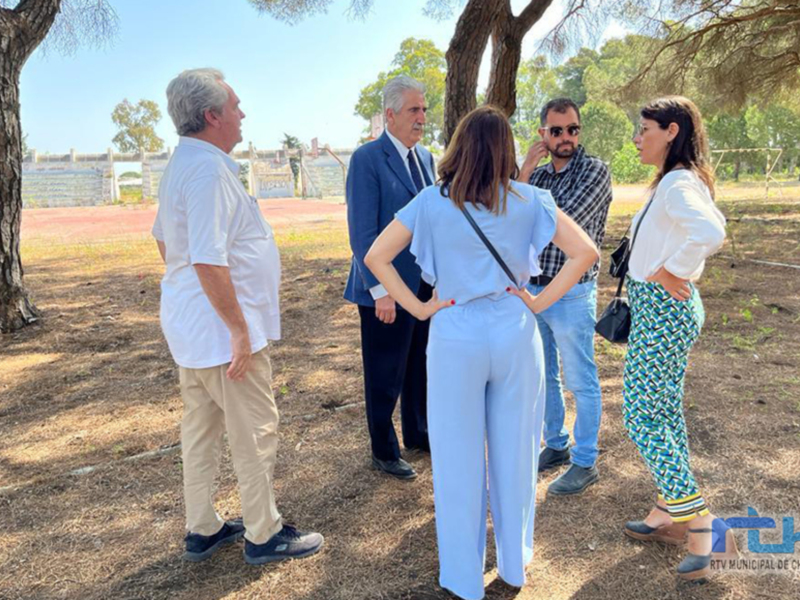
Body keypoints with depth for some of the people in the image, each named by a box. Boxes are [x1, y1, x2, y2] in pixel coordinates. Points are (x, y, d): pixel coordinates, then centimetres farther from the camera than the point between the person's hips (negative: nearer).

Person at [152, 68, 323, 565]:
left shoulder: (183, 163, 12)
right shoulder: (209, 170, -21)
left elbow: (163, 237, 22)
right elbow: (209, 262, -28)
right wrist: (240, 330, -22)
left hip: (190, 323, 10)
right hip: (221, 327, -10)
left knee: (202, 428, 18)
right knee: (255, 433, 4)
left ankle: (202, 531, 32)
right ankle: (264, 534, 20)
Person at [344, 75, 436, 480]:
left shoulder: (426, 157, 11)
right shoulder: (367, 159, -12)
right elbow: (362, 232, -16)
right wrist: (380, 289, -20)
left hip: (428, 285, 7)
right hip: (388, 288, -7)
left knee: (422, 367, 19)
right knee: (386, 377, 7)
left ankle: (418, 435, 38)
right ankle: (384, 452, 25)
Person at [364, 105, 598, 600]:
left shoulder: (432, 202, -5)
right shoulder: (530, 201, -3)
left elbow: (376, 257, -6)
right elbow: (585, 251, -6)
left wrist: (418, 307, -2)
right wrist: (540, 301, -3)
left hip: (455, 336, -1)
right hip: (515, 334, 2)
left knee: (458, 455, 12)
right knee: (515, 449, 17)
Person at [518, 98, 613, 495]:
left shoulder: (595, 171, -9)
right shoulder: (537, 173, 9)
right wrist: (523, 174, -9)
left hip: (571, 294, -6)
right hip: (531, 290, 7)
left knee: (580, 382, 4)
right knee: (543, 377, 17)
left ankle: (585, 462, 18)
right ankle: (556, 446, 34)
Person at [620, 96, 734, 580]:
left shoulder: (678, 183, -19)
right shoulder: (684, 181, 13)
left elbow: (709, 233, -39)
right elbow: (714, 225, 28)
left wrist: (671, 272, -24)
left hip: (661, 309, -10)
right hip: (670, 307, 10)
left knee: (641, 414, -4)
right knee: (666, 410, 15)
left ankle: (703, 525, 1)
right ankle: (669, 516, 28)